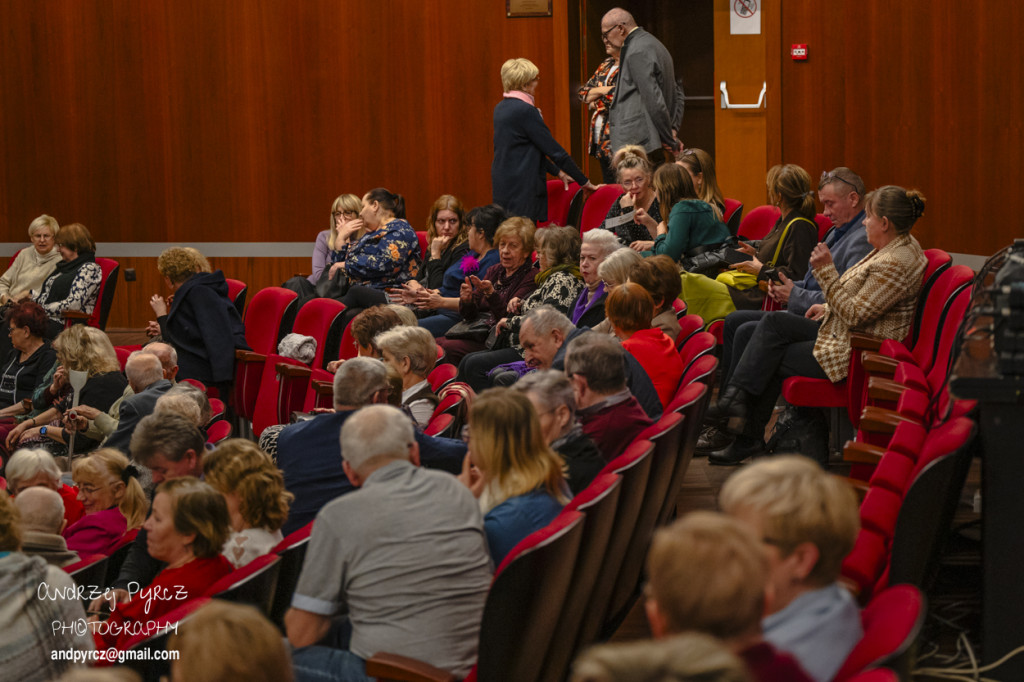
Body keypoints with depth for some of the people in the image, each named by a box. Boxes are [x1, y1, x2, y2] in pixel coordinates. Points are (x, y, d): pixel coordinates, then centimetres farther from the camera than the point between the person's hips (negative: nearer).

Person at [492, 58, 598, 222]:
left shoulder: (501, 108, 13)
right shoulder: (525, 111, -15)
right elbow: (554, 150, -12)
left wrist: (558, 172, 26)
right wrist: (584, 181, -3)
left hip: (502, 187, 9)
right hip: (522, 189, -9)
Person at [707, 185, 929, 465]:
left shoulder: (896, 264, -25)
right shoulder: (896, 246, 8)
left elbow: (854, 315, -25)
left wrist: (826, 271, -24)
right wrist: (830, 306, 13)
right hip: (844, 331, 11)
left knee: (772, 362, -2)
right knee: (775, 322, 1)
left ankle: (749, 439, 11)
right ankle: (736, 398, -3)